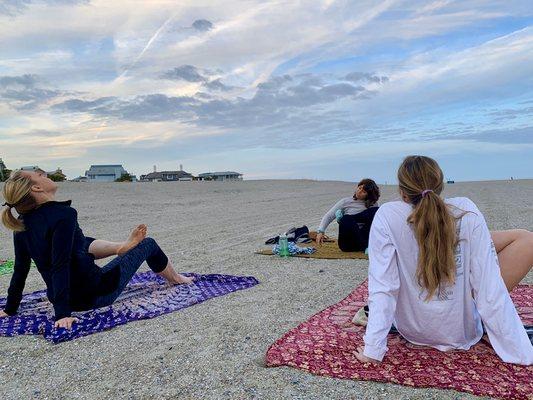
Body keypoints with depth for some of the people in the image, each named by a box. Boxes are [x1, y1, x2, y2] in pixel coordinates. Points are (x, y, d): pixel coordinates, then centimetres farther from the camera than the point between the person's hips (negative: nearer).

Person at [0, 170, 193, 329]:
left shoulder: (22, 224, -3)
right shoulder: (63, 214, -25)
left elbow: (20, 269, 3)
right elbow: (60, 266, -29)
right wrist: (62, 313, -28)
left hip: (60, 297, 7)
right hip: (94, 295, -7)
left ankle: (123, 247, 44)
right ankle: (175, 278, 39)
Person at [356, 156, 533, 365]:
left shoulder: (387, 216, -18)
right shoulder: (466, 211, -17)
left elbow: (381, 287, -21)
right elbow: (489, 286, -19)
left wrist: (373, 350, -16)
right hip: (463, 332, -1)